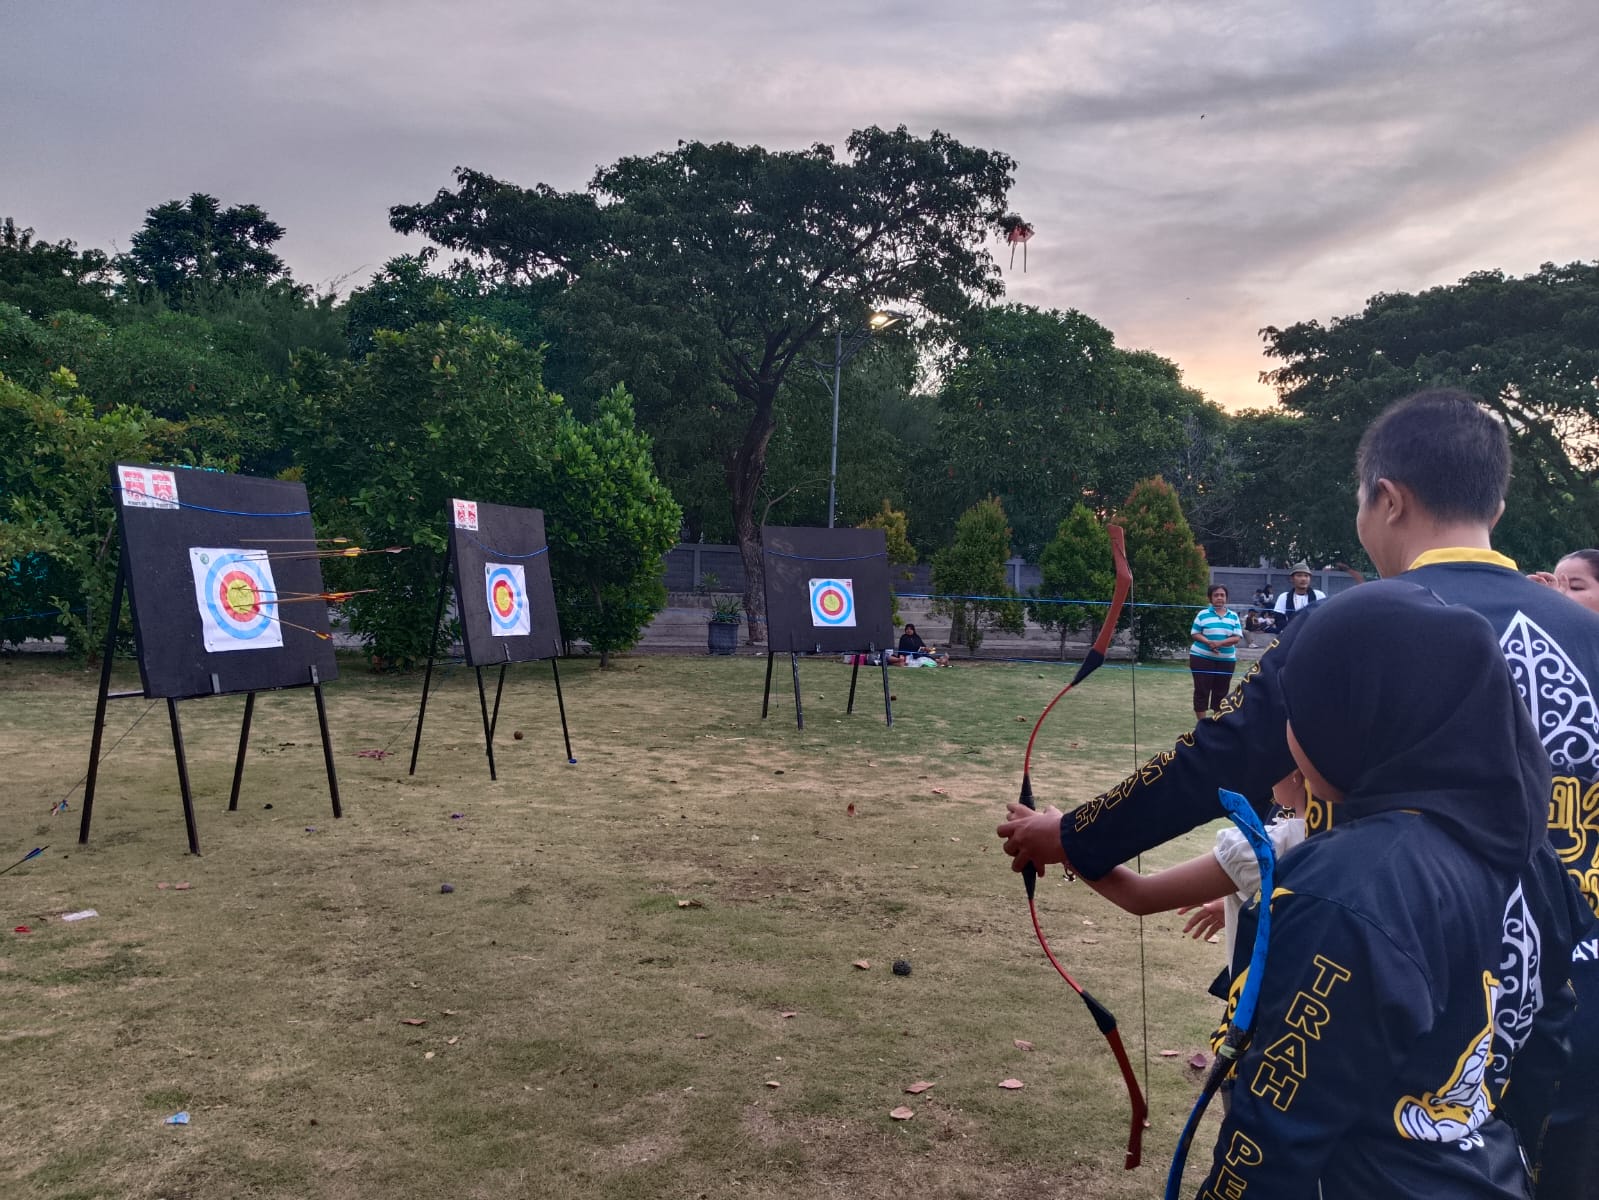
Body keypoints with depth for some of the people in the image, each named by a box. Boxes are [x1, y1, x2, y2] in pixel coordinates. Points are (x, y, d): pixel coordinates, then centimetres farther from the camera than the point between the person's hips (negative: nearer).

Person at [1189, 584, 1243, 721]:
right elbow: (1195, 634, -2)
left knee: (1221, 692, 8)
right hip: (1202, 658, -2)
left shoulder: (1233, 616, 5)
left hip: (1226, 660, 2)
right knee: (1202, 690, -1)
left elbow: (1237, 638, -3)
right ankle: (1201, 724, 5)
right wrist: (1208, 642, -20)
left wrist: (1220, 643, -19)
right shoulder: (1202, 614, -1)